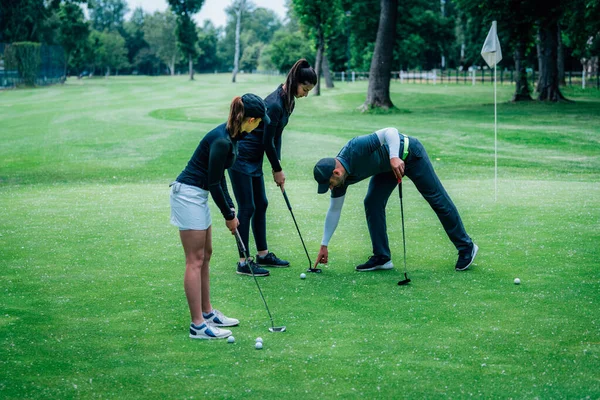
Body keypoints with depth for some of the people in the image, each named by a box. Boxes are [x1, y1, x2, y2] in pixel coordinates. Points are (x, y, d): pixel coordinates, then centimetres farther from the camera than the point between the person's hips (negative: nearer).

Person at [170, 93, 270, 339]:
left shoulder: (231, 136, 6)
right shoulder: (221, 141, -23)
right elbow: (214, 183, -18)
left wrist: (230, 209, 11)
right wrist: (229, 215, -6)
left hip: (197, 195, 10)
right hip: (188, 194, -10)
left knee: (205, 255, 15)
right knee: (195, 260, -6)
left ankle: (207, 313, 25)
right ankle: (198, 326, -2)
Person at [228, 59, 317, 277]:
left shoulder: (287, 101, 5)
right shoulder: (275, 104, -24)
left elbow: (275, 137, 11)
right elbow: (267, 141, -19)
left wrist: (277, 166, 7)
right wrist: (277, 169, -8)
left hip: (254, 158, 10)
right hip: (242, 157, -10)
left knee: (261, 204, 14)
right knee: (247, 208, -6)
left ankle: (263, 255, 24)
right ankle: (243, 262, -1)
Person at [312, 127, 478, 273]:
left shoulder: (356, 149, -35)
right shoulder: (342, 177, -11)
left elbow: (391, 131, -37)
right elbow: (334, 210, -1)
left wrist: (394, 157, -52)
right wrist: (324, 245, 1)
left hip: (409, 154, -7)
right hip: (387, 167, 7)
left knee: (437, 198, -2)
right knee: (372, 204, -4)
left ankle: (466, 247, 7)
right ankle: (382, 257, 3)